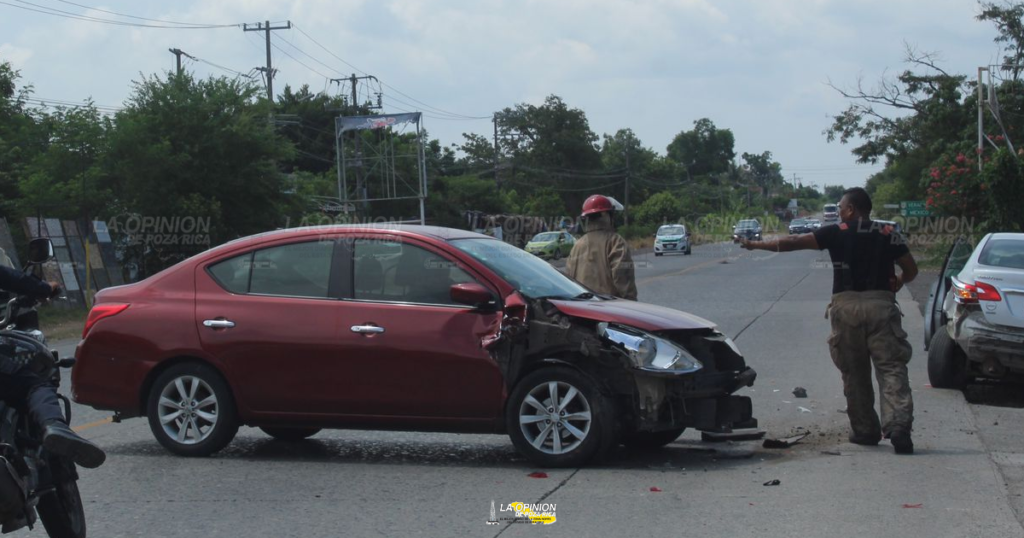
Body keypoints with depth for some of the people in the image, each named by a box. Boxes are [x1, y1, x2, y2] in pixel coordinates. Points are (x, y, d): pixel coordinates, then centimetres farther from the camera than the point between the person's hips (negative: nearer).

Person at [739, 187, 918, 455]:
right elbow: (911, 269, 7)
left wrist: (755, 244, 12)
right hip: (881, 305, 1)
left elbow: (793, 242, 3)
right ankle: (898, 425, -20)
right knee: (891, 368, -3)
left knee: (854, 373, 11)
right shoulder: (888, 235, 8)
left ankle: (865, 430, 16)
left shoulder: (837, 233, 4)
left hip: (847, 306, 0)